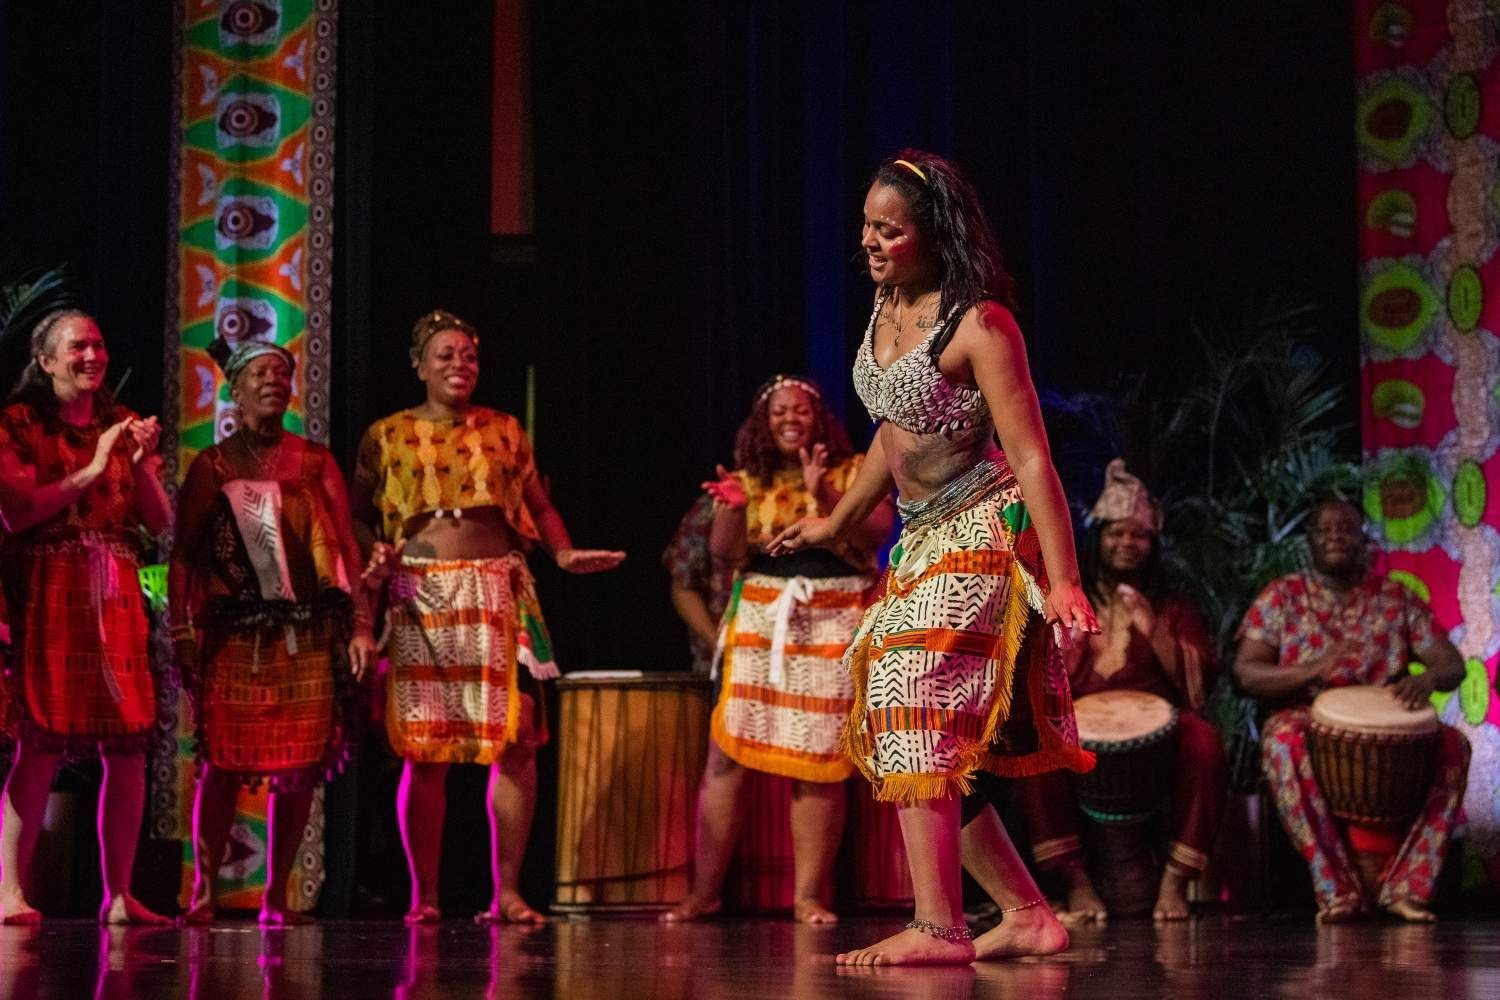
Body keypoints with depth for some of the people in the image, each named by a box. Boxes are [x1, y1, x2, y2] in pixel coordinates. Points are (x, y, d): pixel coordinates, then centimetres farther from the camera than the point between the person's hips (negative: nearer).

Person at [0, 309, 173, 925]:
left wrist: (143, 463, -4)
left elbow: (160, 522, 13)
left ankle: (118, 894, 6)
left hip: (117, 597, 5)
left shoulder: (123, 425, 18)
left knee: (128, 748, 0)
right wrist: (91, 471, -12)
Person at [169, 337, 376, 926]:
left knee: (298, 767, 0)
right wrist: (181, 630, -5)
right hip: (233, 635, -1)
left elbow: (347, 547, 8)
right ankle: (203, 894, 1)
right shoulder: (211, 466, 8)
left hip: (307, 635, 2)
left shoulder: (314, 462, 11)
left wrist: (361, 625, 1)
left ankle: (277, 897, 8)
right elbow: (183, 554, 4)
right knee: (223, 763, -6)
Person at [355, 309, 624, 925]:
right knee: (423, 749, -3)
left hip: (497, 596, 2)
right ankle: (423, 894, 5)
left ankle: (507, 892, 0)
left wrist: (564, 553, -1)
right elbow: (359, 515, 8)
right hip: (419, 599, -1)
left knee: (515, 742, -6)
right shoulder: (386, 436, 10)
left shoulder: (505, 431, 15)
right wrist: (374, 558, -10)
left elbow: (538, 504, 15)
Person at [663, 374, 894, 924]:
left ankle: (808, 895, 0)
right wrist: (732, 507, -14)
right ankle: (704, 891, -2)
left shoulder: (854, 472, 7)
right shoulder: (749, 480, 12)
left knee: (819, 761, -4)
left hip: (833, 623, -2)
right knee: (726, 753, -6)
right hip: (760, 618, 2)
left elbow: (876, 534, -8)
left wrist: (825, 495, -19)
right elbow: (724, 555, 4)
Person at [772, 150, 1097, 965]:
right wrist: (837, 522, 31)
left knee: (914, 705, -20)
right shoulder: (887, 307, 9)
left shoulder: (977, 325, -16)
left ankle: (938, 928, -22)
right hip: (922, 539, 9)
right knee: (939, 742, 7)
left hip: (982, 534, -9)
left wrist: (1062, 580, -26)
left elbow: (1031, 456, -19)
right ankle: (1028, 914, 14)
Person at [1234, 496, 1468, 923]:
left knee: (1452, 745, -27)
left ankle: (1405, 886, -27)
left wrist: (1428, 677, -20)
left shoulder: (1396, 597, 13)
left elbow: (1452, 663, 6)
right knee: (1283, 740, -38)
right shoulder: (1282, 596, 8)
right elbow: (1246, 672, -3)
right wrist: (1312, 671, -22)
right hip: (1309, 721, -2)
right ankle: (1337, 888, -34)